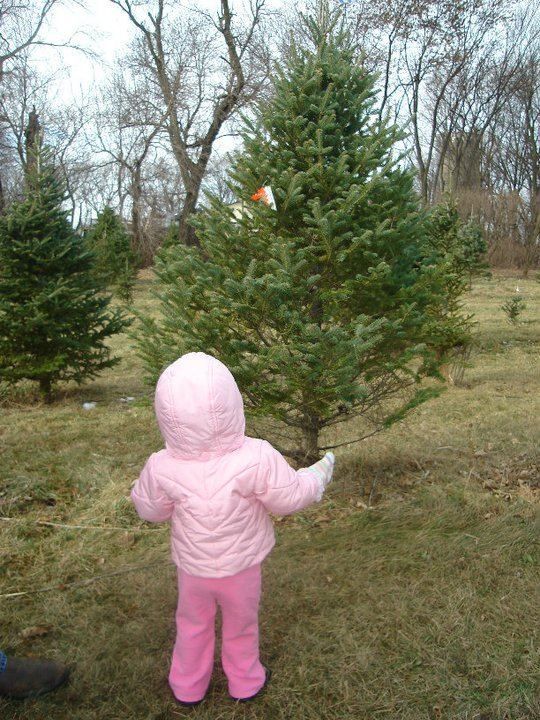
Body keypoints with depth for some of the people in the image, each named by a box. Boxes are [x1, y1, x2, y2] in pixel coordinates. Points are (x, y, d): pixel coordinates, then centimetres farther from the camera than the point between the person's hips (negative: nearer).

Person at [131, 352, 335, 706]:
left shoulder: (162, 468, -28)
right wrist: (319, 474, 2)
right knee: (241, 625, 25)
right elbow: (290, 497, -17)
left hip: (192, 567, 1)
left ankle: (188, 687, 46)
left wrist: (144, 482, 13)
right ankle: (245, 682, 48)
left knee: (193, 625, 26)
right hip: (241, 567, -1)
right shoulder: (257, 459, -34)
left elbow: (151, 510, -8)